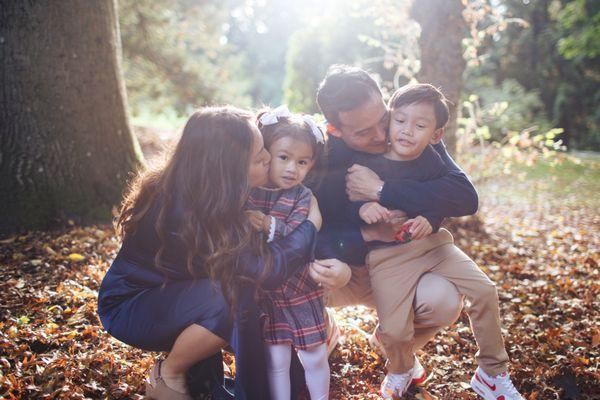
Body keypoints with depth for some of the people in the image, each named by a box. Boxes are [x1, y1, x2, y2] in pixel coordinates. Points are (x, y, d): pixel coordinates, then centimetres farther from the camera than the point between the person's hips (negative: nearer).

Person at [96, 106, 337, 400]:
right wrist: (313, 222, -20)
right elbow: (268, 270, -34)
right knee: (237, 298, -29)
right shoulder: (186, 212, -34)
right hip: (127, 307, -8)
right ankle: (167, 375, -4)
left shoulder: (199, 189, -11)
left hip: (168, 293, 8)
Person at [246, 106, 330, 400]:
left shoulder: (303, 197, -10)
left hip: (299, 290, -1)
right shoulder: (247, 191, -5)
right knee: (276, 360, 10)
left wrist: (270, 225, -37)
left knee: (314, 358, 12)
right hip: (263, 291, 1)